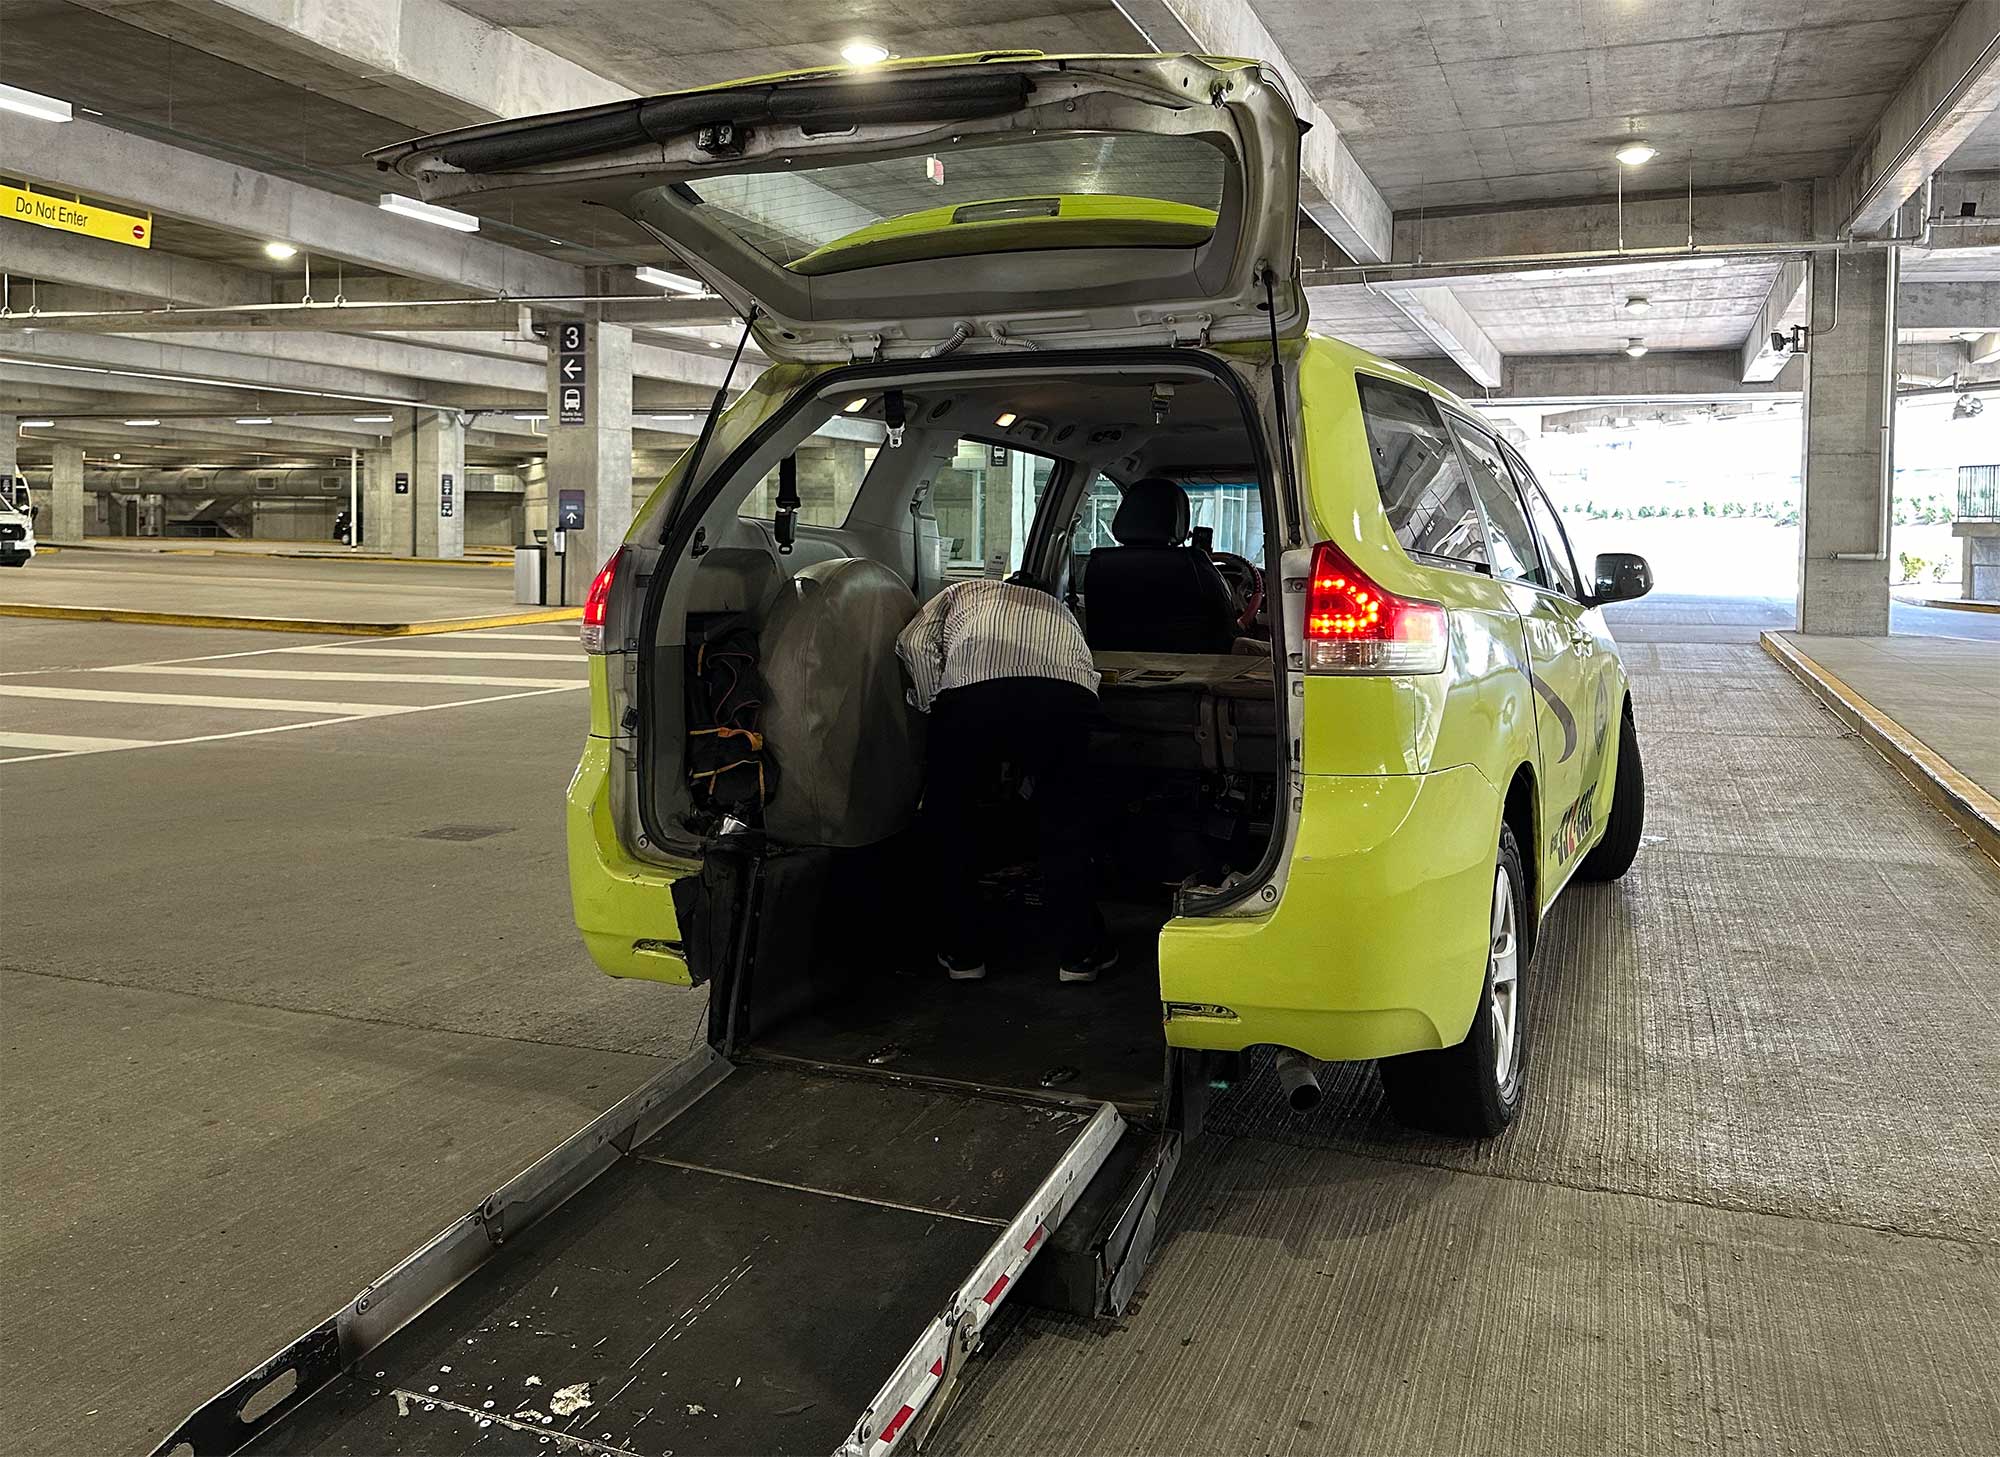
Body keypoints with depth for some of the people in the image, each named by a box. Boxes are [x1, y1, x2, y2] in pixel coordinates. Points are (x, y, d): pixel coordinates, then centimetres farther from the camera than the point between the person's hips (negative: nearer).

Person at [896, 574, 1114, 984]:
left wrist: (934, 710, 23)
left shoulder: (962, 591, 35)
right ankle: (1080, 954, 27)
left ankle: (962, 953, 26)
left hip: (973, 689, -2)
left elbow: (913, 643, 14)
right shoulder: (1057, 608, 43)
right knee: (1063, 826, 22)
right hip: (1067, 692, 2)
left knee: (949, 821, 20)